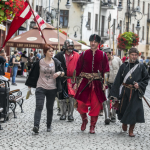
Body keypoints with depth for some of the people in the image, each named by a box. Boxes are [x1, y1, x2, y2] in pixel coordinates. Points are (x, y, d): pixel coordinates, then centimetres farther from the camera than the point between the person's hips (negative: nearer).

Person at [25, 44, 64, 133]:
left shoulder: (56, 62, 5)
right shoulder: (39, 62, 2)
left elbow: (63, 73, 11)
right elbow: (34, 74, 9)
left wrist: (59, 73, -12)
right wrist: (30, 85, 10)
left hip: (52, 89, 2)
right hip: (41, 88, -2)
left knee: (50, 108, 10)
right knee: (39, 106, -14)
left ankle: (49, 126, 23)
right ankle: (36, 126, -23)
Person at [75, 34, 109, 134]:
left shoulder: (103, 55, 3)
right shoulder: (84, 54, 3)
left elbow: (105, 70, 5)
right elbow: (78, 69, 5)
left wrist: (104, 83, -1)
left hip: (97, 84, 0)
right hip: (85, 83, 0)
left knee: (96, 106, 1)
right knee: (81, 104, -6)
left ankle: (92, 126, 15)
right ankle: (84, 120, 25)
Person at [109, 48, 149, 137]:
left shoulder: (141, 67, 1)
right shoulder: (124, 66, 3)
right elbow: (118, 80, 2)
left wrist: (139, 84, -12)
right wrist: (115, 94, -3)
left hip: (135, 93, -1)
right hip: (124, 92, 1)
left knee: (134, 111, -4)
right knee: (123, 109, 7)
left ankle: (131, 130, 12)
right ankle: (124, 123, 38)